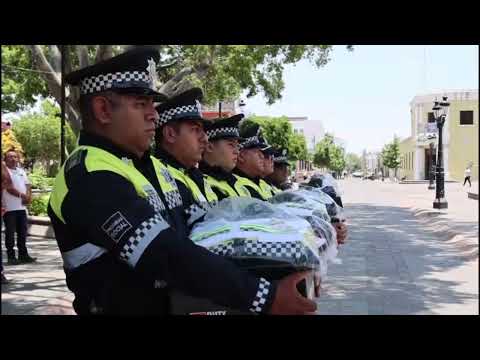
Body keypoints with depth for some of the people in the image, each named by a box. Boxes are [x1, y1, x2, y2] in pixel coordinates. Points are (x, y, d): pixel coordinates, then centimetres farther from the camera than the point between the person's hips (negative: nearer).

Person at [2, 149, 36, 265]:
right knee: (10, 232, -1)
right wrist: (22, 195, -14)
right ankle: (11, 256, 4)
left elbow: (28, 185, 12)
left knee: (22, 232, 10)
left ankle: (23, 255, 16)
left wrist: (28, 196, -7)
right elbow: (9, 188, -14)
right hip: (9, 207, -6)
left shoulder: (21, 171, 16)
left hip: (22, 207, 6)